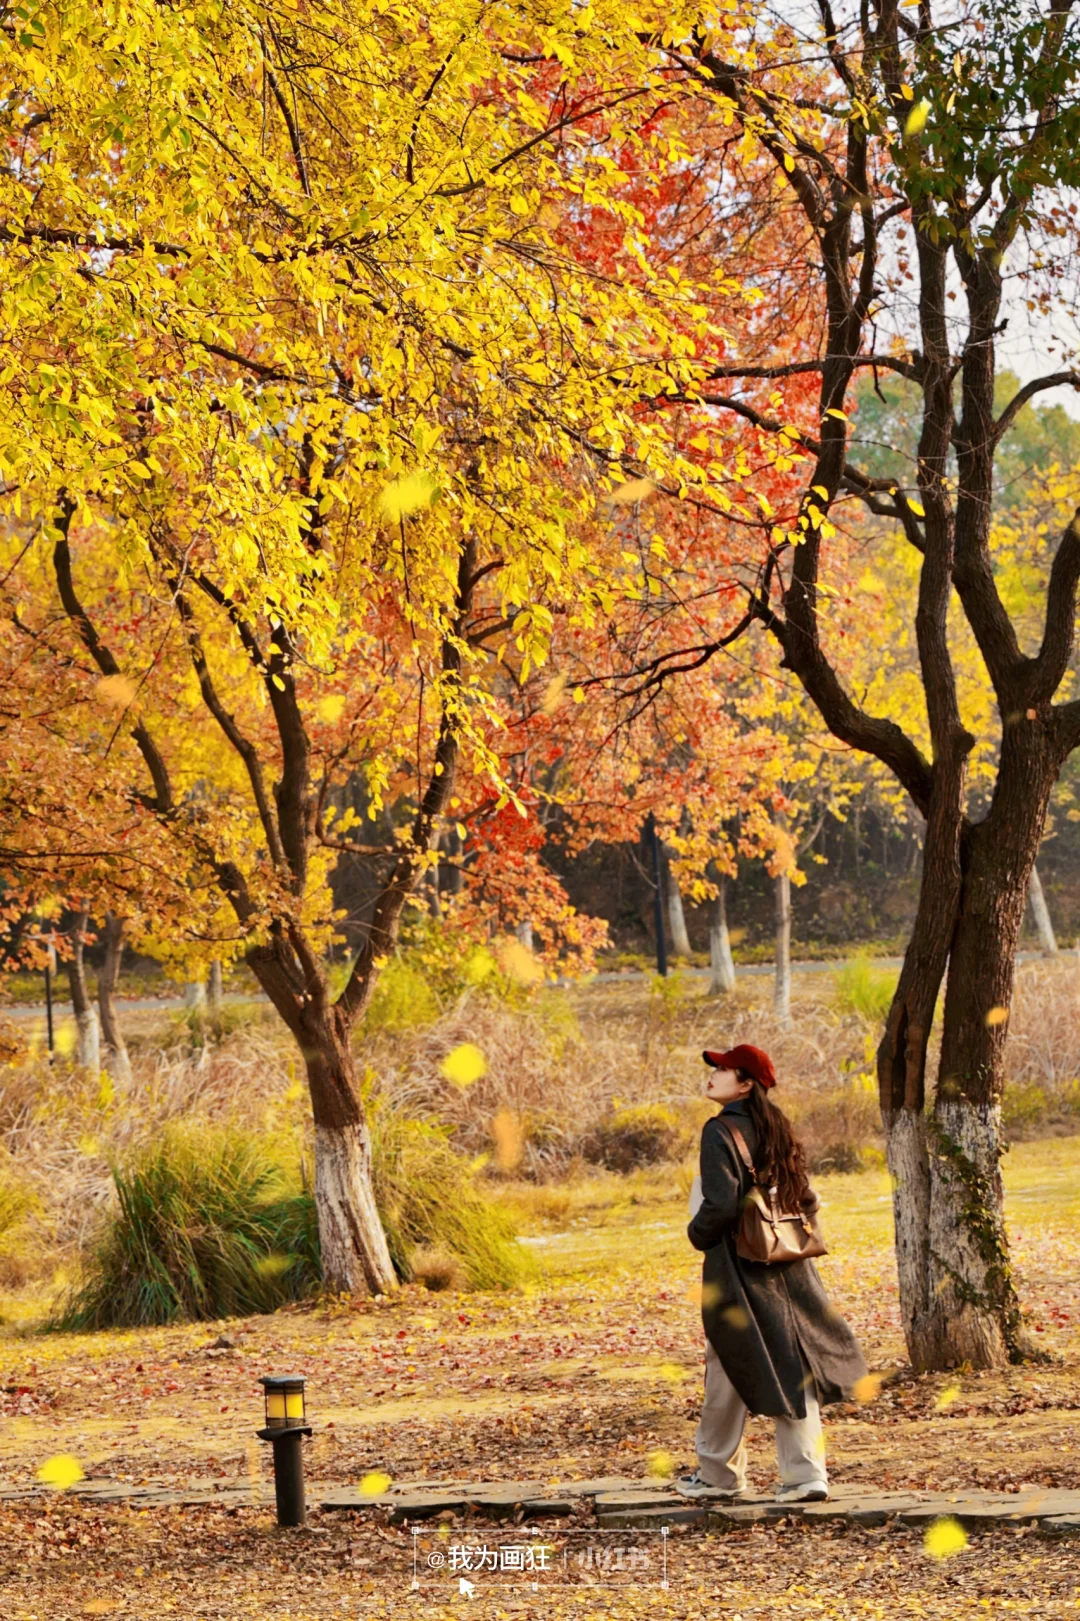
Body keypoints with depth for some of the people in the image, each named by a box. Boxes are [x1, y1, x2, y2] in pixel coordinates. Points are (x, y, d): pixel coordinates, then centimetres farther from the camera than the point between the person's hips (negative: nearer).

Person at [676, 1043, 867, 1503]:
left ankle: (718, 1473, 17)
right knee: (792, 1367, 6)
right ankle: (806, 1474, 2)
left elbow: (721, 1204, -22)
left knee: (729, 1368, 6)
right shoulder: (776, 1128, 8)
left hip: (737, 1266, -7)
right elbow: (807, 1199, 11)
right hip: (786, 1268, 7)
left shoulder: (721, 1131, -15)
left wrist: (698, 1234, -4)